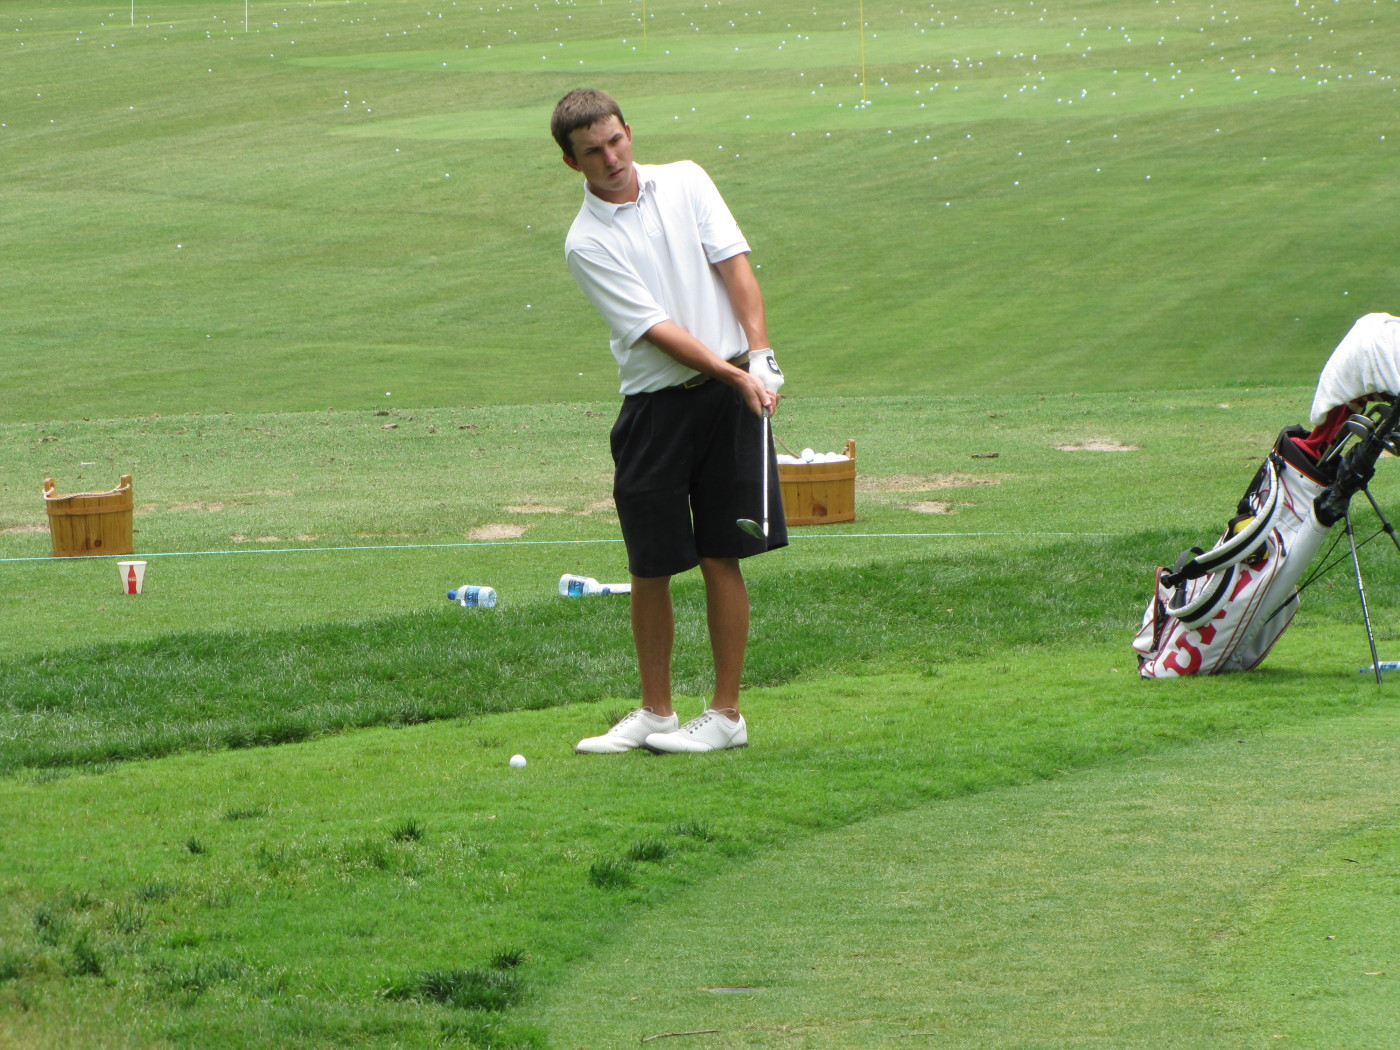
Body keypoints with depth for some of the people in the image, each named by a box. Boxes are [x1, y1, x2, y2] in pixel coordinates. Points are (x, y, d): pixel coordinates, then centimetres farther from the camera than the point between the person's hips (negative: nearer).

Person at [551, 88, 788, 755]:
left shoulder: (685, 182, 6)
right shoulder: (587, 243, -3)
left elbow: (735, 267, 1)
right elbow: (656, 328, -10)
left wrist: (760, 357, -11)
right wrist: (736, 376, -18)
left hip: (730, 398, 1)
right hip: (654, 406, -1)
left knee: (722, 557, 1)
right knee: (650, 568, 3)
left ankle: (726, 714, 7)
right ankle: (655, 713, 18)